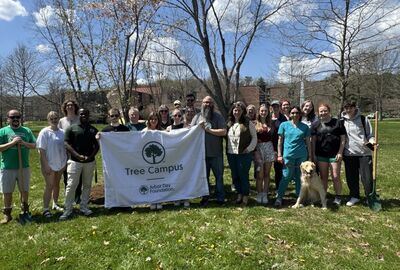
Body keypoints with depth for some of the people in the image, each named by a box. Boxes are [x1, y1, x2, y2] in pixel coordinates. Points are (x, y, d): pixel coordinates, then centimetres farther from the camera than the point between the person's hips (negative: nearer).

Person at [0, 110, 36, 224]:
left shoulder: (27, 131, 5)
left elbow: (34, 145, 3)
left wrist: (24, 143, -14)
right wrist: (12, 143, -18)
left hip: (24, 167, 2)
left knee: (24, 190, 13)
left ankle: (25, 210, 29)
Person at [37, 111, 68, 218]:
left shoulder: (62, 132, 5)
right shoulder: (45, 132, -11)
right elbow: (42, 150, -14)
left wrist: (65, 161, 8)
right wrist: (46, 165, -18)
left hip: (60, 163, 5)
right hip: (49, 164, -5)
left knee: (57, 184, 17)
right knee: (49, 186, -5)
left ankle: (55, 204, 31)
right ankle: (45, 209, 2)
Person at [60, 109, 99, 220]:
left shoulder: (93, 130, 10)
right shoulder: (72, 128, 3)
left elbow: (96, 145, 8)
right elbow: (66, 144, -4)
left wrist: (91, 156, -10)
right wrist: (78, 156, -15)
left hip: (90, 161, 3)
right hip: (75, 161, -3)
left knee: (87, 185, 9)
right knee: (71, 185, -3)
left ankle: (84, 207, 21)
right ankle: (67, 209, 5)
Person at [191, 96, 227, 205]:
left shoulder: (218, 117, -1)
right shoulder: (197, 117, 6)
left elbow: (223, 131, -13)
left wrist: (208, 130, -15)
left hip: (216, 153, -2)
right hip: (202, 153, 2)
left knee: (219, 176, 8)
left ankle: (220, 198, 20)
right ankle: (205, 197, 27)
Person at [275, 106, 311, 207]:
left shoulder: (304, 127, 8)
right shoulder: (284, 125, 4)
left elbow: (308, 142, 12)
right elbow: (280, 141, 5)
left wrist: (310, 156, 8)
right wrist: (279, 155, 0)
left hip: (302, 155, 2)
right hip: (288, 154, -2)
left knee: (300, 177, 9)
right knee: (286, 177, -3)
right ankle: (279, 197, 6)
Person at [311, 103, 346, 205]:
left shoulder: (337, 122, 0)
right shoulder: (315, 124, 6)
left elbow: (343, 138, 0)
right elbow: (313, 140, 6)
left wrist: (340, 152, -7)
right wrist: (313, 154, 2)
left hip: (335, 154, -2)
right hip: (321, 155, 2)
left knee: (336, 177, 0)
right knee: (323, 177, 10)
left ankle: (338, 198, 13)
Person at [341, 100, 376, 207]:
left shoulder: (363, 119, 2)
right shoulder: (342, 121, 6)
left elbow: (370, 135, 6)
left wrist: (372, 142, -14)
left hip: (364, 153, -2)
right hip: (349, 154, 2)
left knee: (367, 177, 0)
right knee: (351, 178, 8)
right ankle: (354, 196, 24)